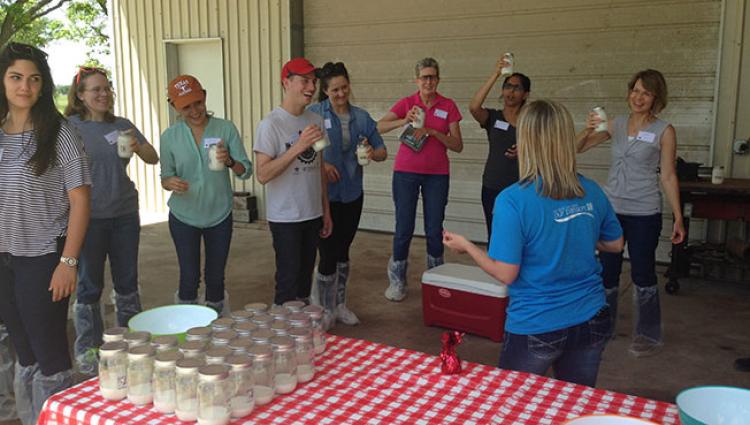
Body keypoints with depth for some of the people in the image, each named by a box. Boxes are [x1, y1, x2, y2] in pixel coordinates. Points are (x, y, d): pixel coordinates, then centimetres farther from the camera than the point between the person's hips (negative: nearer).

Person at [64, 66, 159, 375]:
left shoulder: (122, 125, 7)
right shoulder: (70, 127, -4)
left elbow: (153, 158, 3)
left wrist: (137, 148, -18)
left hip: (125, 214, 4)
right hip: (89, 218, -4)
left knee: (127, 282, 12)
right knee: (89, 285, 5)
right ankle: (87, 349, 20)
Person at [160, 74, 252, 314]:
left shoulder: (226, 128, -7)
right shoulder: (170, 137, -5)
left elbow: (246, 171, -8)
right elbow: (165, 177, 2)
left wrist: (229, 161, -30)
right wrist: (171, 183, -21)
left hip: (220, 215, 1)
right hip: (184, 216, 0)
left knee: (215, 277, 13)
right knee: (189, 278, 2)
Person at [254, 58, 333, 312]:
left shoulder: (315, 120, 7)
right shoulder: (271, 124, -13)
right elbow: (263, 175, -20)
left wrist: (326, 211, 13)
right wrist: (298, 146, -26)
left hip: (313, 214, 6)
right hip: (285, 217, -6)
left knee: (306, 273, 15)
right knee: (289, 277, -1)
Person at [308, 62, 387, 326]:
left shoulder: (361, 117, 5)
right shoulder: (314, 114, -8)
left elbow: (382, 152, 8)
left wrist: (373, 153, -15)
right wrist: (321, 164, -23)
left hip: (352, 195, 5)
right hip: (325, 196, -4)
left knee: (343, 251, 16)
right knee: (328, 254, -2)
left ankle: (339, 304, 32)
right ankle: (324, 309, 16)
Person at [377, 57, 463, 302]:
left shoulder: (448, 107, 2)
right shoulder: (407, 103, 0)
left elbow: (458, 146, -2)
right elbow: (378, 127, -11)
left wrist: (433, 132, -16)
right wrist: (404, 121, -26)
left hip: (437, 174, 1)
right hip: (406, 172, -1)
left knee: (434, 229, 6)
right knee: (404, 228, 0)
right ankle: (397, 281, 14)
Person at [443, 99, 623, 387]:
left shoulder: (512, 201, -20)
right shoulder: (591, 192, -4)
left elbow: (506, 274, -17)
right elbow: (615, 244, 11)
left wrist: (466, 246, -2)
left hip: (535, 329, -5)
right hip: (591, 321, 5)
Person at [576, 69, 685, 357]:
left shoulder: (664, 131, -4)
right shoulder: (616, 125, 5)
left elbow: (668, 176, -3)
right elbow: (578, 148, 7)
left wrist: (678, 217, -6)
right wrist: (589, 129, -14)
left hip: (644, 214, -3)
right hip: (611, 208, 4)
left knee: (643, 274, 4)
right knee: (607, 271, 12)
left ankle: (649, 335, 20)